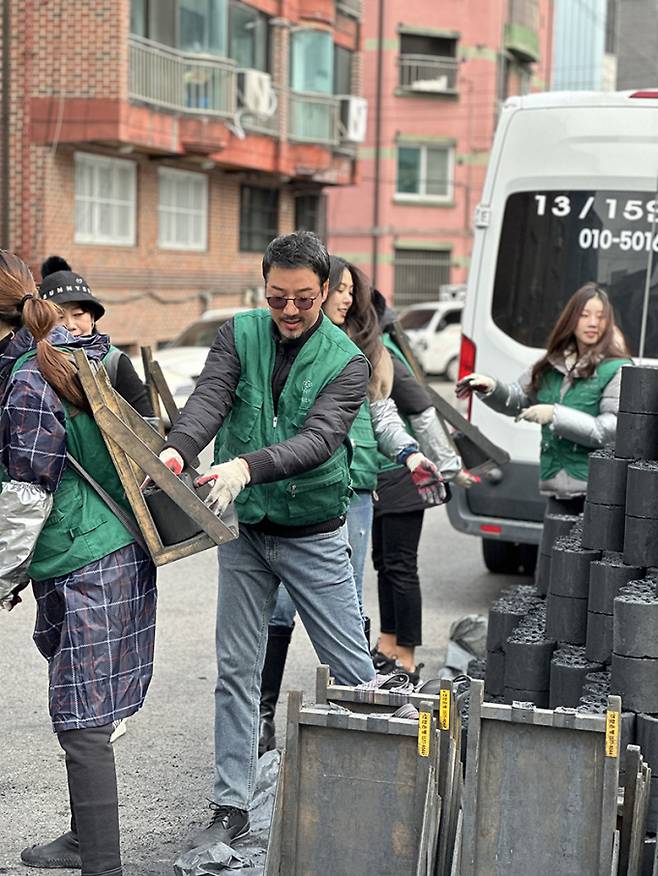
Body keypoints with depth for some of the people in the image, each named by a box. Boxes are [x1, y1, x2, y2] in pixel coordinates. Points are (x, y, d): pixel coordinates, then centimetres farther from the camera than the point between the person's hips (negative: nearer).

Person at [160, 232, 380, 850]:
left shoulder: (347, 362, -8)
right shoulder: (240, 336, -1)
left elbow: (318, 439, -23)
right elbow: (209, 400, -17)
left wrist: (246, 466, -40)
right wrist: (178, 451, -39)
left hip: (315, 537, -2)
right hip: (244, 532, 2)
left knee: (351, 669, 3)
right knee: (236, 671, 7)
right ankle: (231, 808, 17)